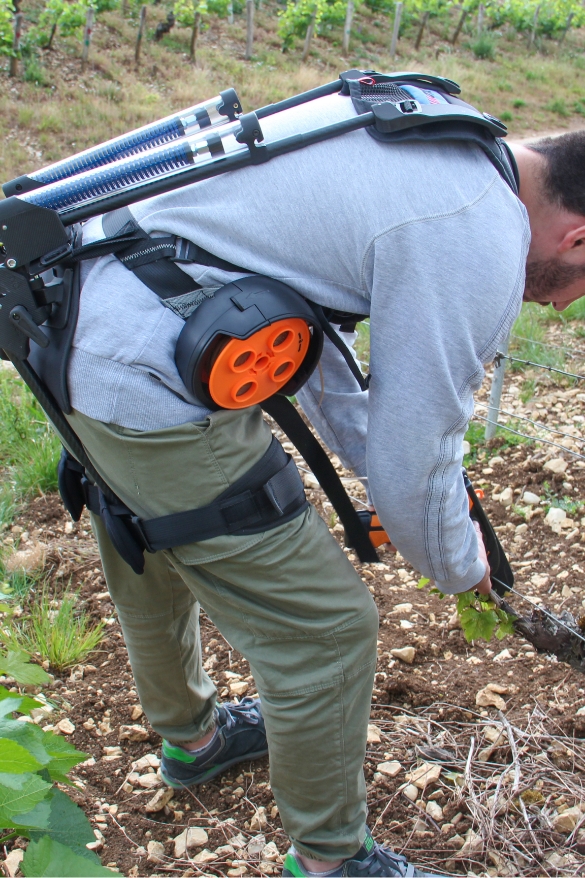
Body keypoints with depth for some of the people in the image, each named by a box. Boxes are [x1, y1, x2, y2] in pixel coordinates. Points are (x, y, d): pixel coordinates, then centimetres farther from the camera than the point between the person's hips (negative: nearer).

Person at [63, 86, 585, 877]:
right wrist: (461, 567, 11)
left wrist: (368, 454, 22)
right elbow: (413, 465, -12)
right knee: (326, 628, 3)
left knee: (151, 566, 30)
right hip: (151, 392, -10)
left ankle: (190, 734, 58)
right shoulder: (480, 252, -17)